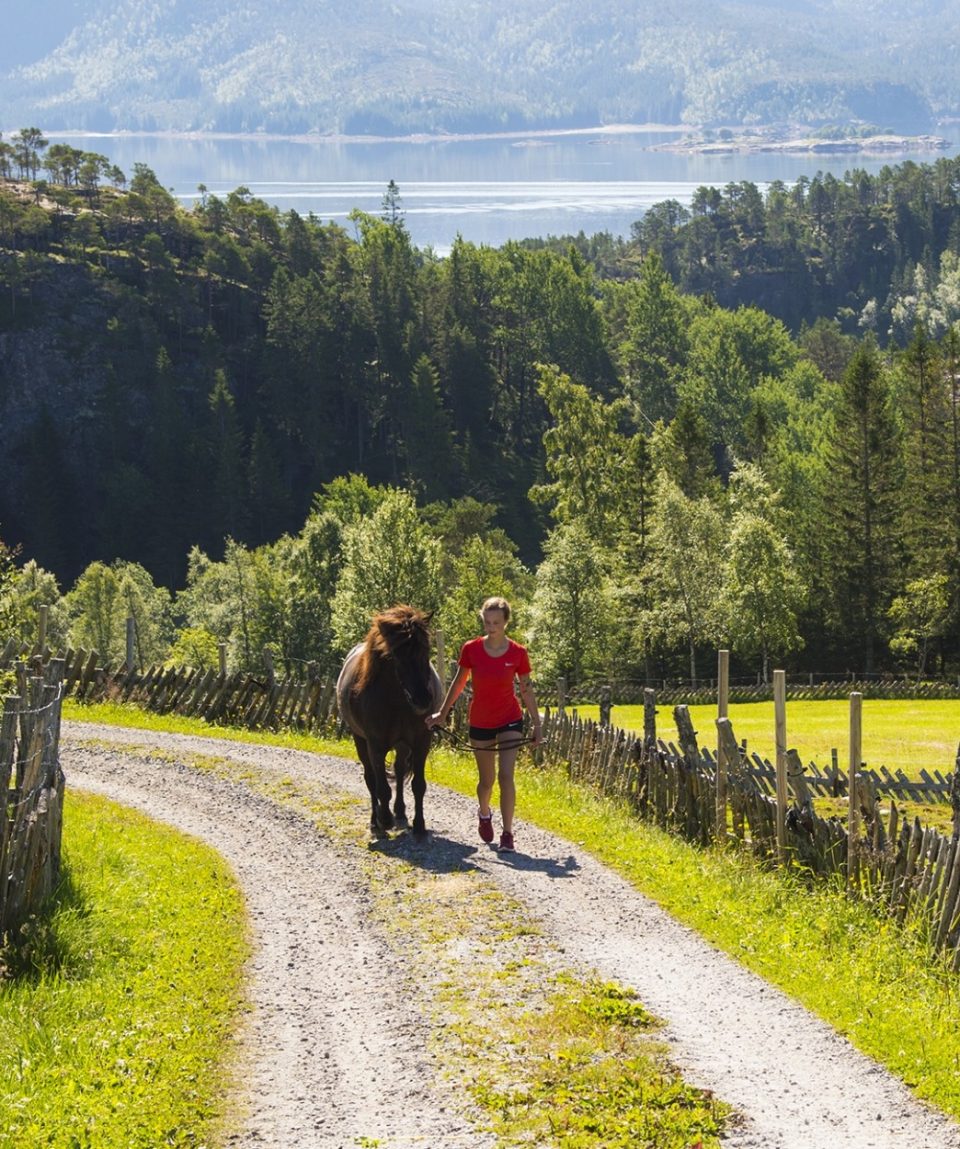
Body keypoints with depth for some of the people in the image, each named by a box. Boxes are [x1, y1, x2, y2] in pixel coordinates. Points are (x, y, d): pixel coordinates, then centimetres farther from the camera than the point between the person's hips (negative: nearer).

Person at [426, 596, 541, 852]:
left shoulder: (518, 653, -10)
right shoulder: (471, 649, -9)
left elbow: (527, 690, -1)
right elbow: (459, 683, 4)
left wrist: (537, 724, 1)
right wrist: (443, 713, 7)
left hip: (510, 721, -1)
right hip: (480, 723, 1)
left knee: (506, 776, -15)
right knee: (487, 780, 13)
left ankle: (507, 833, -9)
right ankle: (484, 814, 45)